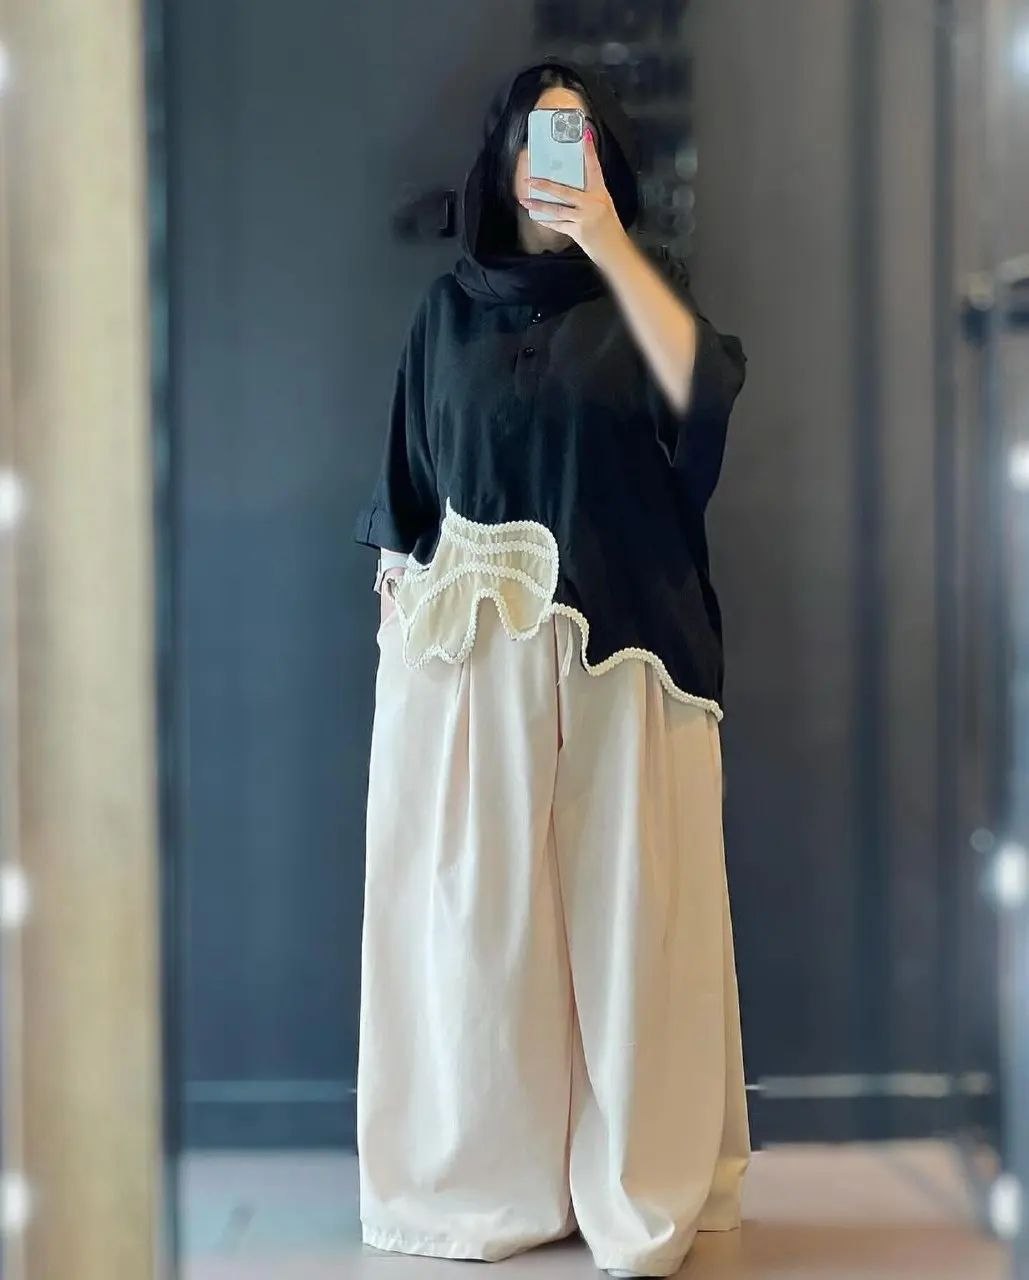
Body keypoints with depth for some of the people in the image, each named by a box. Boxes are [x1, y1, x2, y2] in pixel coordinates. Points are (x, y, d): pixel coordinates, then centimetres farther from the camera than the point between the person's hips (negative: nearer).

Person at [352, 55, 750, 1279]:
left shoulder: (640, 288, 6)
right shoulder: (450, 304, 11)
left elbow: (704, 390, -16)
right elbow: (408, 491, 12)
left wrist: (608, 243, -20)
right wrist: (395, 625, 6)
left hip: (619, 645, -1)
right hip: (469, 643, 1)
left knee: (625, 902, -1)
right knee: (474, 904, 2)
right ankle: (487, 1182, 14)